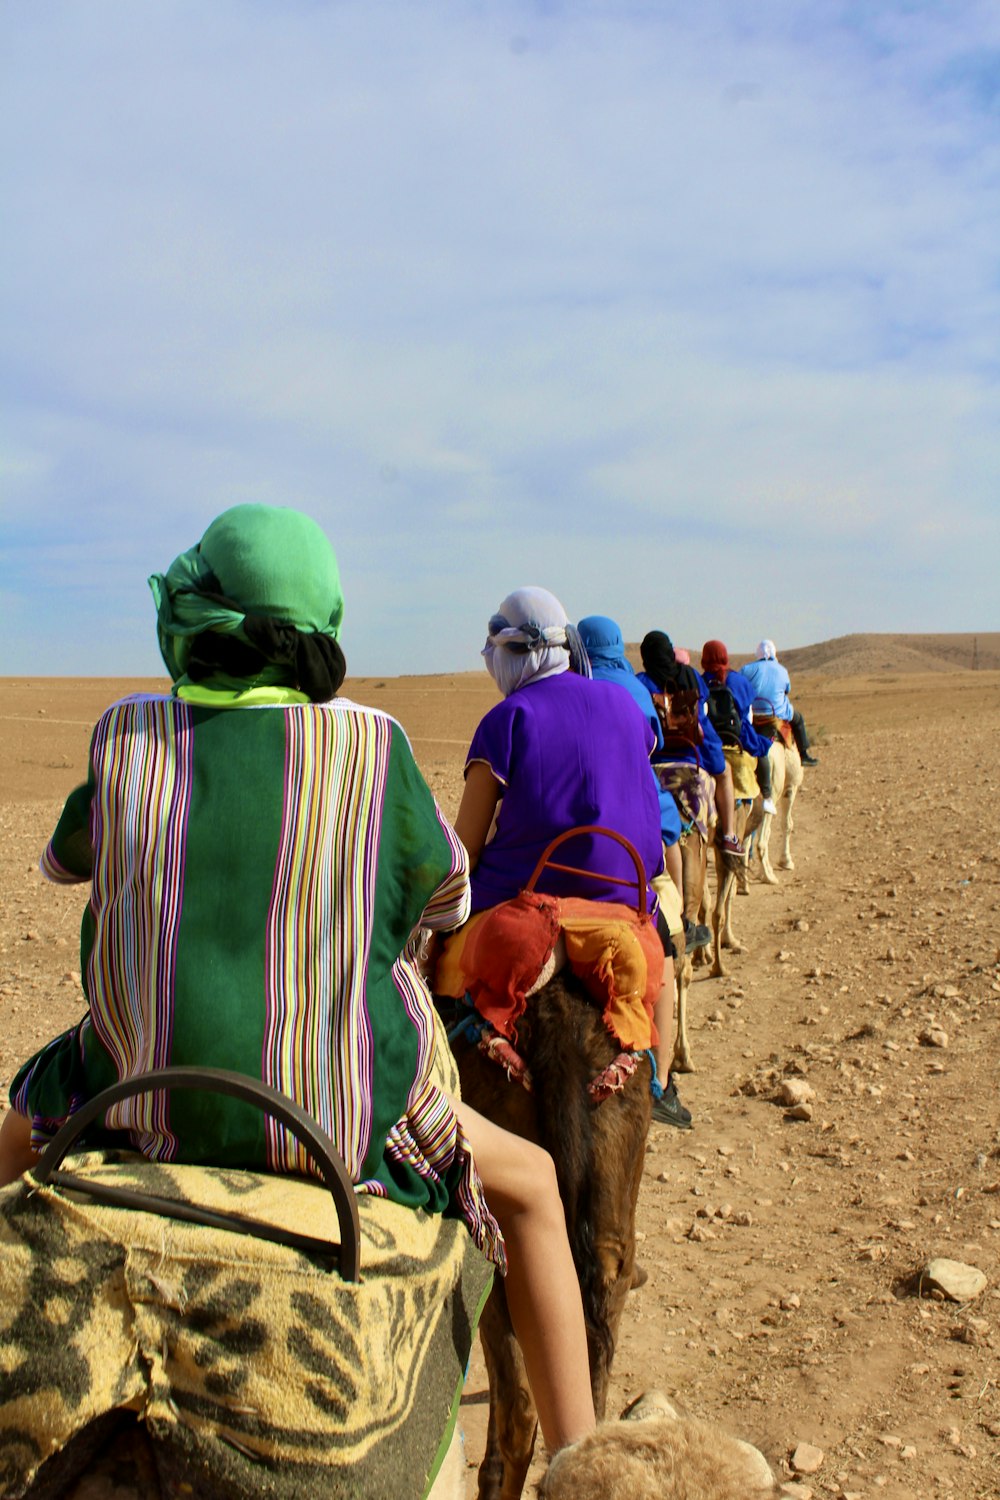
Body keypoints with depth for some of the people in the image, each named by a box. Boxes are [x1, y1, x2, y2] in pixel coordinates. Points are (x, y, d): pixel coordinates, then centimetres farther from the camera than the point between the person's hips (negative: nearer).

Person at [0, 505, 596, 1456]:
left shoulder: (125, 740, -5)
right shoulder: (371, 748, -10)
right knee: (528, 1184, 23)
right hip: (343, 1127, -2)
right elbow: (445, 895, 5)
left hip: (143, 1108, 3)